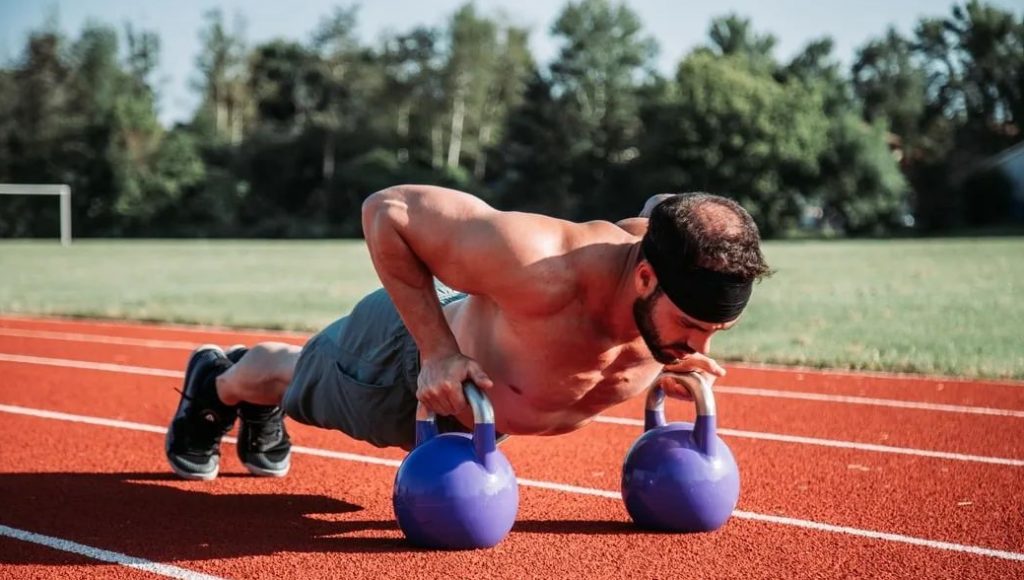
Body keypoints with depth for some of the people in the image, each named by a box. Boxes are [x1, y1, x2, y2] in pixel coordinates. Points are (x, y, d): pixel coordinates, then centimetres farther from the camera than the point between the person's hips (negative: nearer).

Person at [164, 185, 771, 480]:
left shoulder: (682, 291, -32)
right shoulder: (539, 269, -51)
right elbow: (387, 210, -39)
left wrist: (678, 360, -17)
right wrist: (437, 352, -40)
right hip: (412, 353, -5)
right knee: (293, 380, 30)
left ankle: (262, 412, 68)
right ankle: (216, 384, 63)